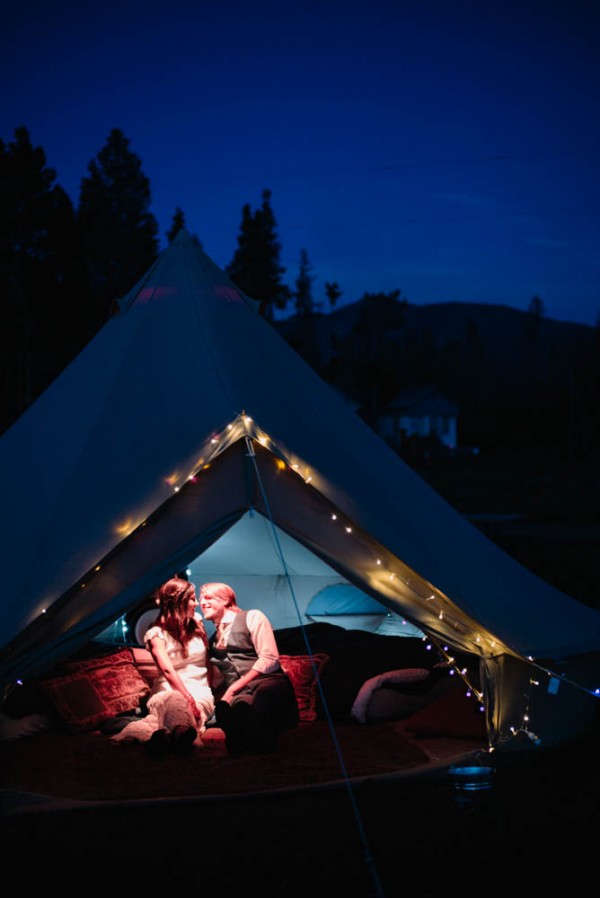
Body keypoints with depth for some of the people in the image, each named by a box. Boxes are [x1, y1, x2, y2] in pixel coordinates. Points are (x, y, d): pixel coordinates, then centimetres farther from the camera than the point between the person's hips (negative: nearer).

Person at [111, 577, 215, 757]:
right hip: (167, 692, -2)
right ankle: (185, 734, -68)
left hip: (200, 694, 2)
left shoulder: (197, 624, 17)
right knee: (174, 701, -43)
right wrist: (188, 698, -27)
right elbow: (167, 670, -13)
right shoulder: (157, 634, 2)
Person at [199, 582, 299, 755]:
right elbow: (216, 680, 24)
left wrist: (235, 687, -8)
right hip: (235, 693, 3)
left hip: (268, 682, -3)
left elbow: (269, 659, -1)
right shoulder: (212, 640, 29)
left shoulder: (252, 617, 12)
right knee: (224, 707, -39)